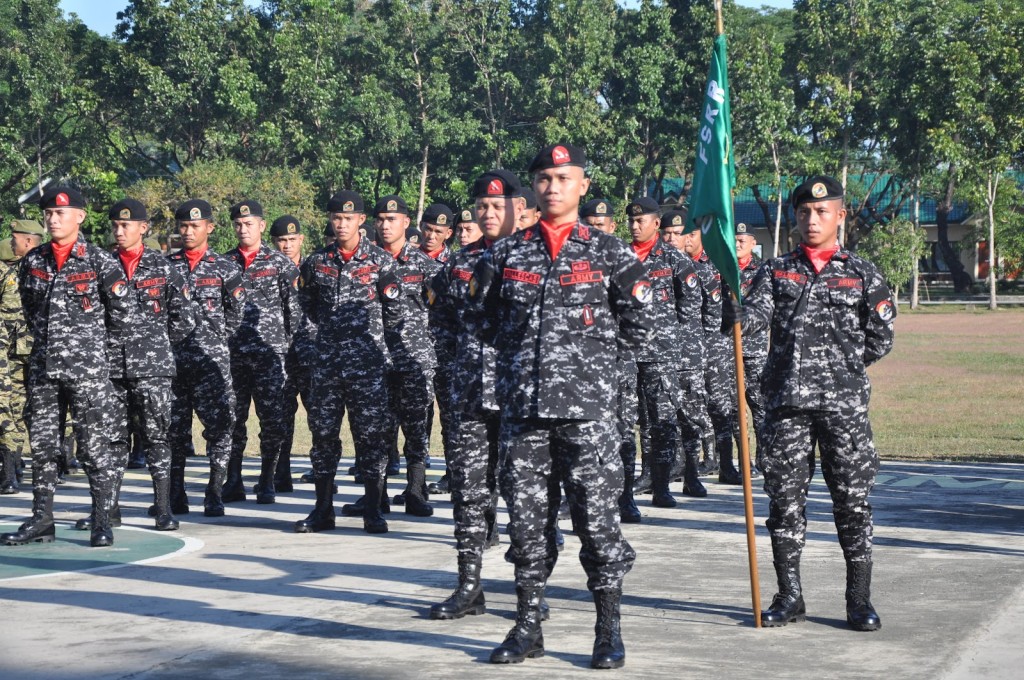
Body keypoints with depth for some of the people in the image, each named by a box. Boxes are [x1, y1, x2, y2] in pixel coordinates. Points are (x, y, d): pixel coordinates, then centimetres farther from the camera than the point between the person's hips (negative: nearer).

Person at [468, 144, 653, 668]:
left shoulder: (609, 253, 5)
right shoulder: (505, 254, 10)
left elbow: (636, 330, 6)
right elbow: (484, 319, 18)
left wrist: (587, 343, 5)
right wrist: (524, 348, 11)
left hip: (587, 408, -2)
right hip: (521, 406, 2)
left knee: (597, 517, -2)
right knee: (526, 517, 6)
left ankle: (609, 631, 8)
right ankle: (528, 626, 17)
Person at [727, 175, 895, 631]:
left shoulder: (862, 274, 8)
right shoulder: (776, 271, 12)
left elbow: (880, 340, 9)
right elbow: (758, 311, -5)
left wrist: (841, 366, 4)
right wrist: (735, 316, -26)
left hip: (844, 404, -2)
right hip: (786, 403, 2)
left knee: (852, 500, -1)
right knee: (784, 499, 3)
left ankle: (859, 600, 8)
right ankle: (789, 597, 13)